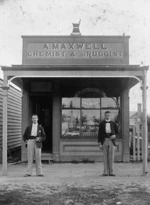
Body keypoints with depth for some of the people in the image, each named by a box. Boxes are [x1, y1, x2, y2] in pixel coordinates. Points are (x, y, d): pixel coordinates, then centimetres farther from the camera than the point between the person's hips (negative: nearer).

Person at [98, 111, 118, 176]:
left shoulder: (113, 123, 10)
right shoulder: (102, 124, 7)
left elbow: (117, 132, 15)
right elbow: (99, 133, 4)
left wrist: (114, 135, -8)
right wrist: (99, 143, -4)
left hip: (111, 141, 1)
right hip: (104, 141, -1)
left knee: (111, 157, 0)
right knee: (105, 157, 0)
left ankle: (111, 172, 5)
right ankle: (105, 172, 3)